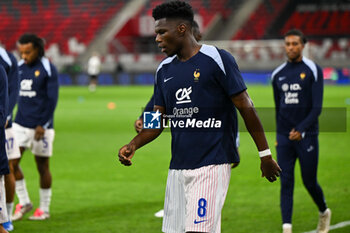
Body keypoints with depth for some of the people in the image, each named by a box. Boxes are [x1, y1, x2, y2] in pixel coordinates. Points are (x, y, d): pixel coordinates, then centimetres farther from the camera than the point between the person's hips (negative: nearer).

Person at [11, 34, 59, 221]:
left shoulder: (48, 69, -9)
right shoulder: (20, 67, 7)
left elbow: (52, 100, -11)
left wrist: (42, 125, -15)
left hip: (41, 127, -5)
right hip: (20, 124, 5)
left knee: (42, 167, 4)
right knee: (12, 163, -7)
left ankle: (44, 209, 15)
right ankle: (24, 202, 8)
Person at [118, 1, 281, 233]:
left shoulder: (217, 59, -6)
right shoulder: (164, 70, 14)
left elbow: (246, 107, -4)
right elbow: (157, 121, 17)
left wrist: (265, 154, -4)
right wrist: (133, 145, -1)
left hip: (212, 165, -7)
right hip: (177, 168, 7)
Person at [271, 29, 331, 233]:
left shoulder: (313, 71, -5)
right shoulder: (278, 74, 8)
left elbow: (317, 107, -11)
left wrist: (301, 129, -22)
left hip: (306, 136, -3)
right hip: (284, 138, 3)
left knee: (310, 182, 5)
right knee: (286, 182, -5)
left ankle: (324, 212, 34)